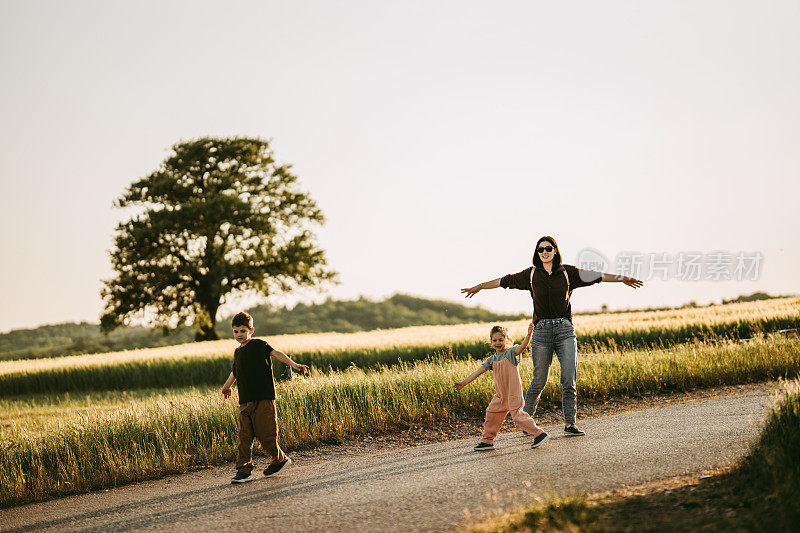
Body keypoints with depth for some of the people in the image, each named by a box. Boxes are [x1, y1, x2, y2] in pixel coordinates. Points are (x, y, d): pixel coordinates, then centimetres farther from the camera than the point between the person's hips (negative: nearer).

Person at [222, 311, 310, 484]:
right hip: (245, 401, 6)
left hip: (263, 399, -6)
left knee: (265, 434, -6)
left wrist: (293, 364, -34)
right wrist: (226, 387, 56)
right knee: (244, 436, 0)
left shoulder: (258, 345, -2)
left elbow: (276, 353, -18)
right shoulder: (238, 353, 19)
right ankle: (244, 470, 2)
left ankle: (280, 459, 17)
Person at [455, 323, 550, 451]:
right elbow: (478, 371, 13)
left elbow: (522, 346, -24)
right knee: (492, 413, 13)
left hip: (514, 392, -7)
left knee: (517, 415, -12)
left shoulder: (511, 353, -6)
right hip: (500, 395, 7)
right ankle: (487, 440, 27)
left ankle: (539, 434, -3)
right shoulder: (491, 359, 11)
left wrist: (529, 334, -43)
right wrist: (464, 383, 9)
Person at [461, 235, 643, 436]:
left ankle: (570, 423, 0)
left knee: (569, 378, -7)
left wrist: (622, 278, 2)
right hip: (542, 331, -1)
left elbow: (595, 276, 6)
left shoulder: (567, 272, 5)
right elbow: (506, 281, 13)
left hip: (565, 330, 1)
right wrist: (479, 287, 17)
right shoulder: (531, 274, 6)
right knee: (539, 381, 0)